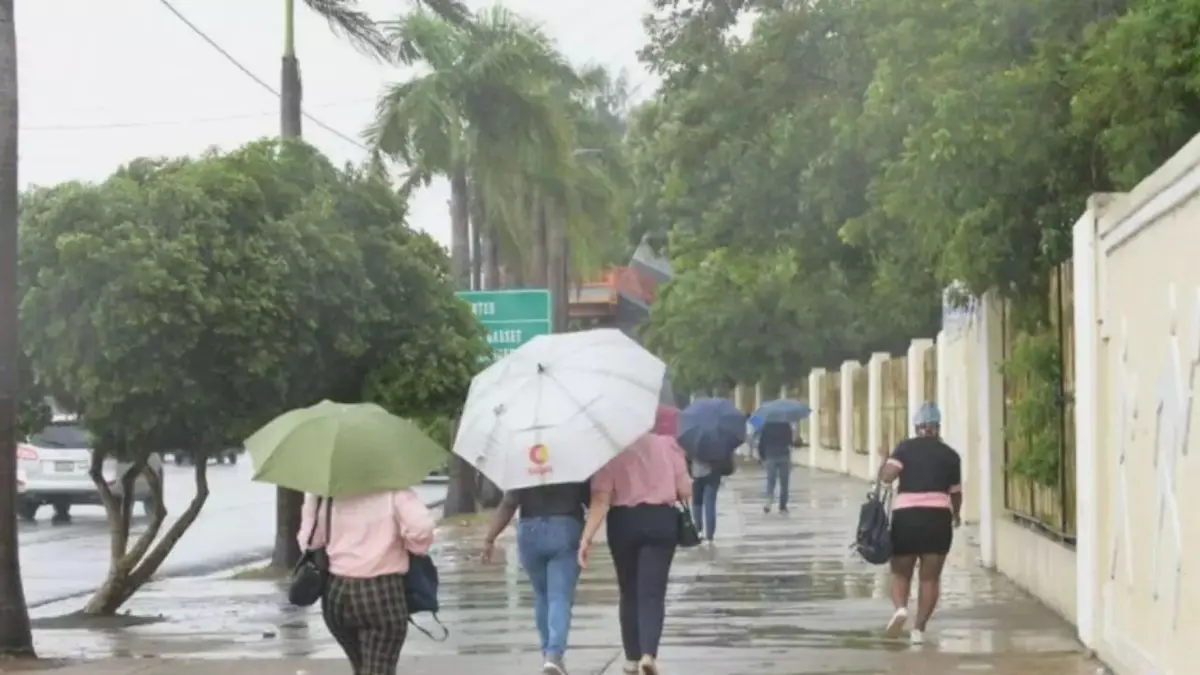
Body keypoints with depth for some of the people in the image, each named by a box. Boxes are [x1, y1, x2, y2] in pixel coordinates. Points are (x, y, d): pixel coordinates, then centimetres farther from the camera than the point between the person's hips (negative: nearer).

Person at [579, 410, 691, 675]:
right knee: (652, 592, -2)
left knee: (629, 592, 15)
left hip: (623, 521, 0)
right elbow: (685, 490, -1)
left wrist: (587, 537, -14)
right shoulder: (666, 443, 0)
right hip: (662, 519, 0)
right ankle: (649, 654, -22)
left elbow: (600, 498, -13)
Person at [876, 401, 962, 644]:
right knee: (930, 576, 7)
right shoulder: (950, 454, 9)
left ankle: (900, 608, -17)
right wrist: (956, 515, 33)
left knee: (900, 572, 10)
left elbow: (886, 476, -9)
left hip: (906, 515, -1)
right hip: (938, 516, 1)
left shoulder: (906, 447, 3)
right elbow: (955, 493, 13)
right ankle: (919, 628, 1)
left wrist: (884, 461, 13)